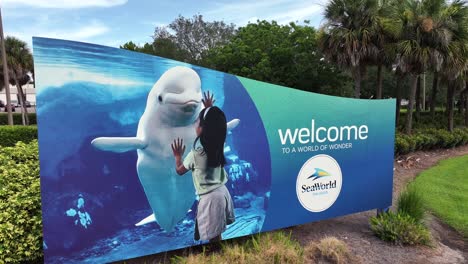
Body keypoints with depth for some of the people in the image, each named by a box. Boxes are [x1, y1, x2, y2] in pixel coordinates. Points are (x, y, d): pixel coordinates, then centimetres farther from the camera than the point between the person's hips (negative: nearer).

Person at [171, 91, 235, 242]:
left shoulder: (196, 153, -18)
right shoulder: (218, 145, -2)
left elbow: (179, 171, 1)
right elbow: (215, 124, 21)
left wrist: (178, 156, 17)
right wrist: (209, 109, 27)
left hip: (210, 198, -7)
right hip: (222, 192, 7)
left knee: (214, 238, 3)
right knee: (217, 235, 20)